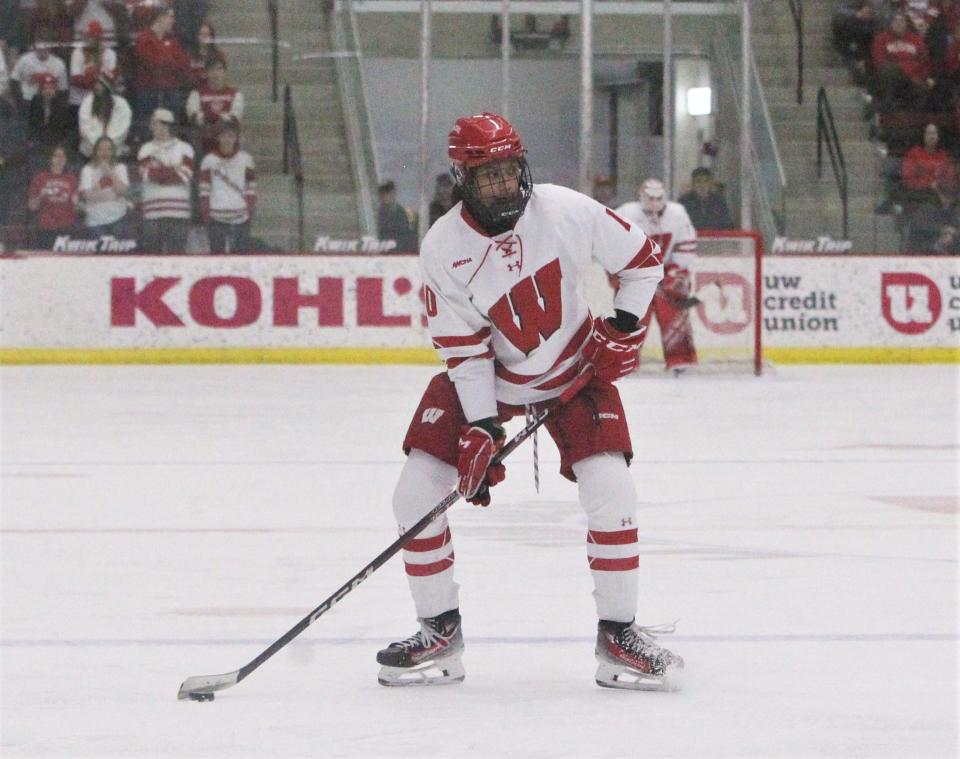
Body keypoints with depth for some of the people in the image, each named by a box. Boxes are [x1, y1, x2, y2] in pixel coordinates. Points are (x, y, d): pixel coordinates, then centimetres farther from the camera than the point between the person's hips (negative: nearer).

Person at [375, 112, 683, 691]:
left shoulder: (566, 212, -20)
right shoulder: (443, 248, -19)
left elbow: (643, 258, -4)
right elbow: (464, 350, -16)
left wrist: (624, 327, -13)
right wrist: (481, 429, -22)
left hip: (574, 370, -1)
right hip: (486, 377, 1)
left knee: (610, 487, -19)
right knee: (417, 493, -10)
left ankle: (618, 633, -4)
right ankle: (440, 634, 6)